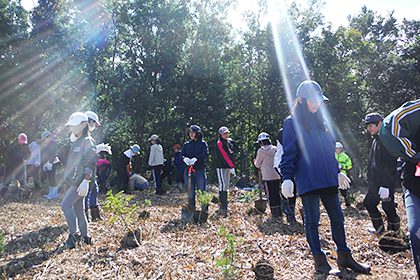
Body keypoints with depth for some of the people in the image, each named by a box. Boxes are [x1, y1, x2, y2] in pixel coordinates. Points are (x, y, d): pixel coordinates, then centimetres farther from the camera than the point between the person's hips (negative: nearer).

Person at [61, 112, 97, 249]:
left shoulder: (87, 142, -10)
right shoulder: (74, 142, 18)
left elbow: (90, 163, -18)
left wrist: (85, 182, -24)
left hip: (80, 182, -9)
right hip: (73, 181, 9)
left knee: (66, 205, -14)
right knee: (78, 209, 11)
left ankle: (73, 234, -4)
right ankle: (85, 236, 19)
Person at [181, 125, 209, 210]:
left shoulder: (203, 143, 4)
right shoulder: (186, 144, 14)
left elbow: (205, 154, -11)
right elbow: (181, 154, 4)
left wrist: (196, 159, -24)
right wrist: (185, 158, -18)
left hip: (200, 170, -3)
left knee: (201, 191, -2)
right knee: (190, 192, 7)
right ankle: (191, 208, 18)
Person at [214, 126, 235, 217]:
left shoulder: (229, 142, 13)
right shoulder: (220, 143, -12)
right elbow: (224, 156, -19)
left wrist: (231, 166, 6)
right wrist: (232, 167, -22)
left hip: (228, 166, 9)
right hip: (221, 167, -8)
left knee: (226, 186, 11)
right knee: (223, 186, -10)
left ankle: (222, 207, 20)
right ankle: (223, 209, -10)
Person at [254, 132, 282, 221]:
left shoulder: (261, 151, -7)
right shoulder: (275, 149, 6)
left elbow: (257, 165, 0)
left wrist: (255, 161, 21)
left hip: (268, 176, -5)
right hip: (277, 175, 5)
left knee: (271, 195, 1)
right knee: (277, 193, 15)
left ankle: (275, 215, 1)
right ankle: (280, 213, 21)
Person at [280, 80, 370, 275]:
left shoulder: (320, 121, 16)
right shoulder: (292, 123, -4)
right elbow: (288, 154, -9)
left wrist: (337, 171, 24)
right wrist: (287, 178, -16)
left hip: (327, 179, 7)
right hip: (307, 181, -7)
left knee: (337, 217, 12)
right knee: (312, 221, 2)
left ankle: (344, 257, 27)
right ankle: (320, 262, 14)